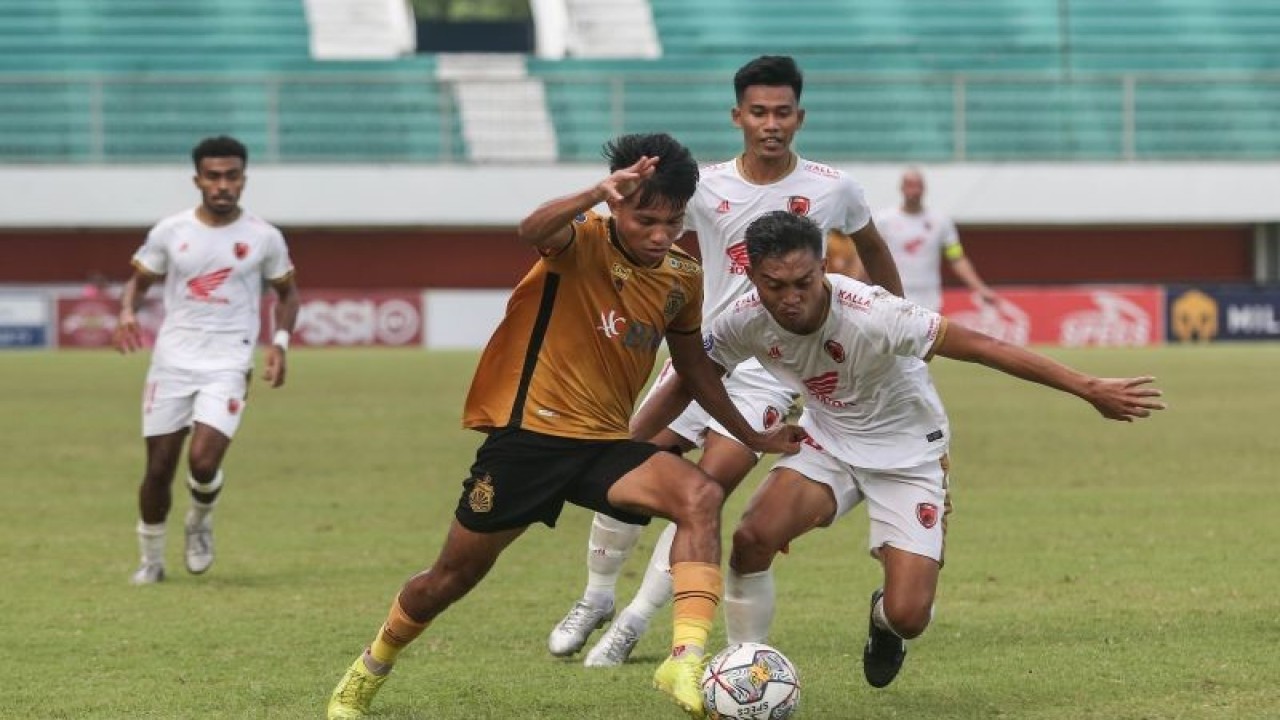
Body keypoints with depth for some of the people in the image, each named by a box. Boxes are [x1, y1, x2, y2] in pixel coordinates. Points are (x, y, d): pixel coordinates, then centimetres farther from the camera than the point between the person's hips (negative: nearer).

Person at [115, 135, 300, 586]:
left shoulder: (264, 238, 1)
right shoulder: (170, 231, 1)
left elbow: (286, 292, 15)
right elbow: (139, 280, 12)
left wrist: (280, 342, 0)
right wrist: (128, 312, -9)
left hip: (227, 366, -1)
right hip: (172, 360, 1)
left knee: (204, 461, -19)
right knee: (159, 467, 3)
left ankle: (200, 521, 15)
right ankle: (151, 559, 23)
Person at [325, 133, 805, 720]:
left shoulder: (683, 280, 4)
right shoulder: (584, 241, -14)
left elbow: (694, 367, 21)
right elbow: (533, 231, -40)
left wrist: (751, 437, 25)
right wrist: (599, 194, -58)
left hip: (605, 444, 4)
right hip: (528, 433, -4)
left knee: (700, 496, -25)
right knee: (454, 576, 8)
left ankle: (686, 660, -37)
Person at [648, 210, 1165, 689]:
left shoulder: (870, 315, -34)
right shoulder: (745, 322, -19)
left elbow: (983, 347, -32)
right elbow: (687, 381, 0)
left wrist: (1089, 389, -33)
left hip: (907, 453, -3)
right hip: (827, 444, 3)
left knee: (908, 617, -13)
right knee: (753, 537, -25)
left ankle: (884, 619, 27)